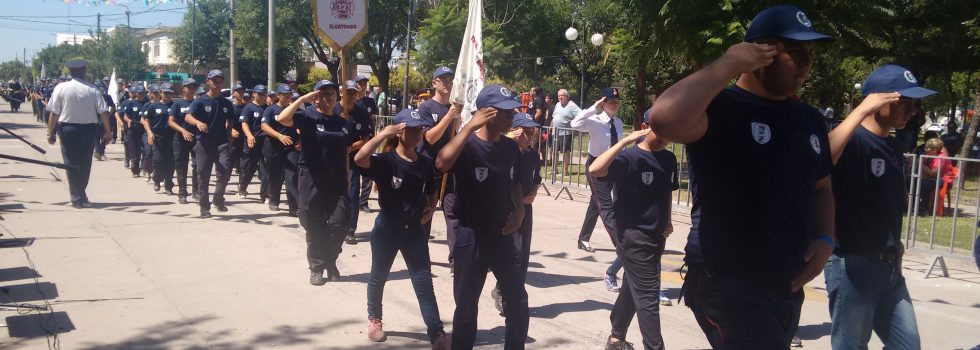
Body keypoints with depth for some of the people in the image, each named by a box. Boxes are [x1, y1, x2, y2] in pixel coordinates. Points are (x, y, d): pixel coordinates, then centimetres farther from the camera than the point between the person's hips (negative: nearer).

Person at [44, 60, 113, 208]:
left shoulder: (61, 88, -6)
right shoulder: (92, 89, -6)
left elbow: (54, 113, -6)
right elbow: (103, 112, -8)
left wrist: (51, 133, 2)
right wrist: (107, 131, 1)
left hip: (67, 129, -1)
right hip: (88, 129, 1)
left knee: (71, 164, 7)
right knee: (85, 164, 14)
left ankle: (77, 198, 7)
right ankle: (81, 195, 25)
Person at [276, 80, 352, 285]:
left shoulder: (343, 123, 11)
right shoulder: (308, 117, -5)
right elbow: (282, 119, -23)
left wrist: (347, 178, 13)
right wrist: (303, 98, -18)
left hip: (337, 180, 4)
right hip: (312, 180, -4)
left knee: (340, 223, -4)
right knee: (314, 227, 4)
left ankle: (329, 260, 20)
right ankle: (317, 267, 19)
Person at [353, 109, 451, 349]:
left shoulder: (425, 163, 1)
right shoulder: (386, 161, -15)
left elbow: (430, 193, 18)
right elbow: (359, 158, -35)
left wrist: (430, 209, -2)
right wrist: (384, 133, -33)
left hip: (414, 230, 3)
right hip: (387, 229, -3)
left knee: (424, 281, 1)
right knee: (378, 277, 16)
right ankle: (374, 319, 39)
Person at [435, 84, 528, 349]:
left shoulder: (511, 147, 3)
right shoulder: (467, 146, -15)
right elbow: (441, 163, -37)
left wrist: (519, 209, 1)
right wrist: (469, 126, -34)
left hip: (502, 235, 5)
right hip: (471, 237, -5)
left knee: (518, 303, 11)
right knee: (467, 306, 7)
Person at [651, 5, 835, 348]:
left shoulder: (809, 119, 10)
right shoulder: (720, 106, -14)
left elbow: (820, 189, 22)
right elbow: (665, 119, -36)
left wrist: (825, 240, 3)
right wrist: (728, 63, -26)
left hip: (789, 286, 8)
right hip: (730, 286, -8)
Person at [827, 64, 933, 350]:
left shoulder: (895, 147, 11)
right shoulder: (852, 141, -14)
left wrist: (894, 243, 14)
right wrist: (861, 110, -31)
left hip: (888, 265, 8)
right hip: (851, 264, -8)